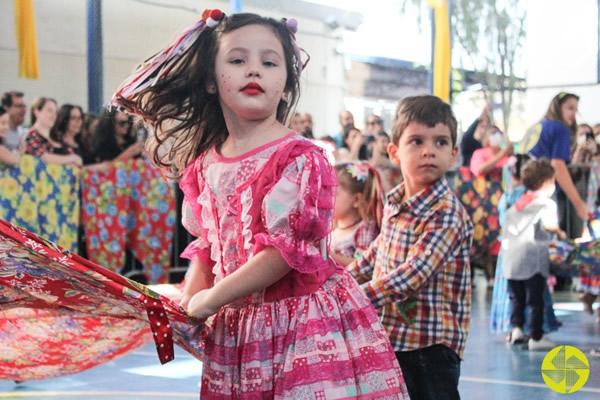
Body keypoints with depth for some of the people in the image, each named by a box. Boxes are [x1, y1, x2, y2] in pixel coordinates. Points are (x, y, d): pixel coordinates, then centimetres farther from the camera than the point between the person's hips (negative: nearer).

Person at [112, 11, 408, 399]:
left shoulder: (299, 158, -13)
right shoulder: (205, 166, 7)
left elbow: (287, 249, -18)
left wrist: (209, 300, -13)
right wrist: (185, 307, 3)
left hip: (307, 322, -5)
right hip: (235, 328, 5)